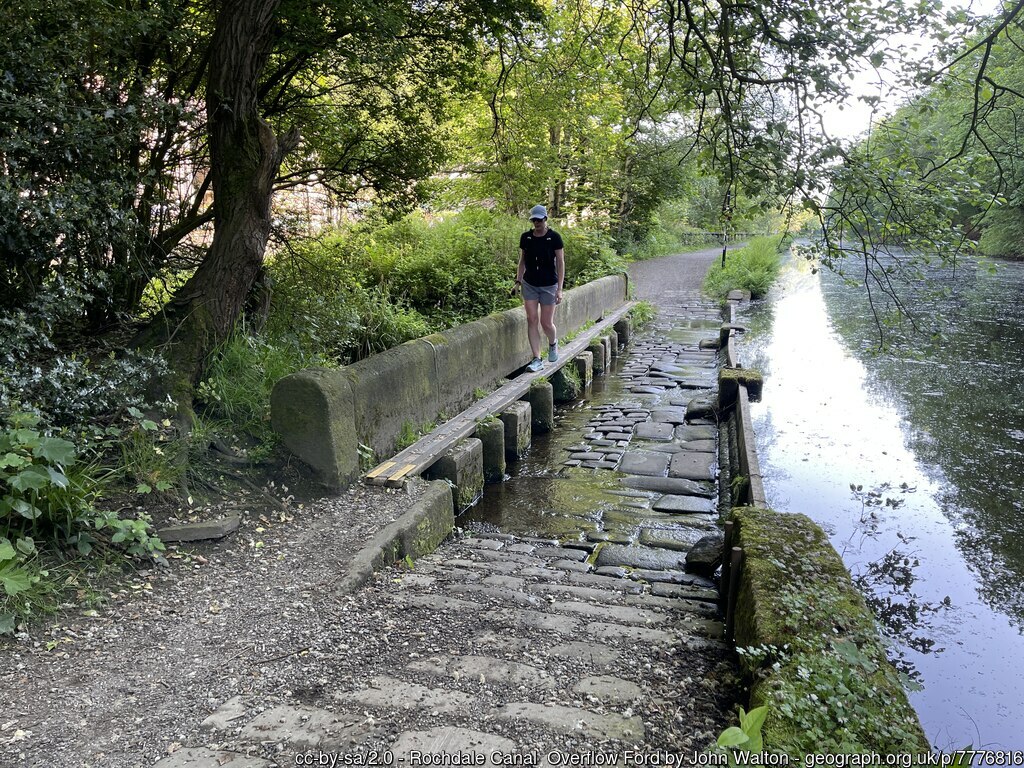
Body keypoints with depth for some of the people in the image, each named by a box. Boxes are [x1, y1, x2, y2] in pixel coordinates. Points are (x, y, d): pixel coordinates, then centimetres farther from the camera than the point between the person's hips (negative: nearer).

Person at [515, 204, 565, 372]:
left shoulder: (554, 237, -7)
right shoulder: (525, 237, 4)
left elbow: (560, 263, -6)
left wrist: (559, 289, -11)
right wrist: (518, 280, 6)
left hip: (548, 285, -3)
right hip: (529, 284, 3)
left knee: (546, 323, -1)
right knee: (532, 320, -4)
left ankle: (553, 343, 34)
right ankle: (537, 359, 0)